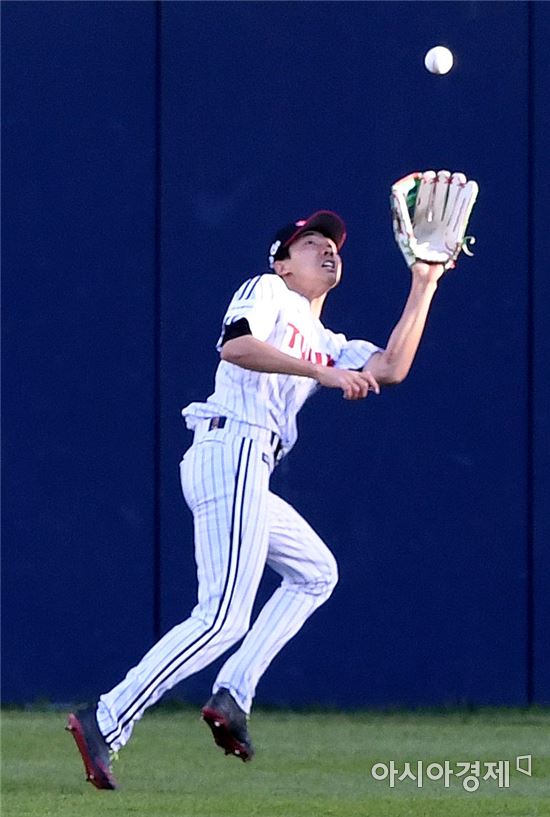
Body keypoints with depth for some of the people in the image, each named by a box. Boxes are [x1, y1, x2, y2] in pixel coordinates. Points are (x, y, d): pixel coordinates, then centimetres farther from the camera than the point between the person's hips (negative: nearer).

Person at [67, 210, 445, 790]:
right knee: (223, 618, -17)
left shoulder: (325, 344, 28)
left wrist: (424, 285, 19)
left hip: (248, 474, 10)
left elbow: (392, 368, 15)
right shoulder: (267, 290, 6)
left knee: (315, 572, 22)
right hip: (231, 451, -10)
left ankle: (232, 696, 9)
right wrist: (324, 373, -17)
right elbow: (235, 345, -14)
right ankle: (108, 721, -24)